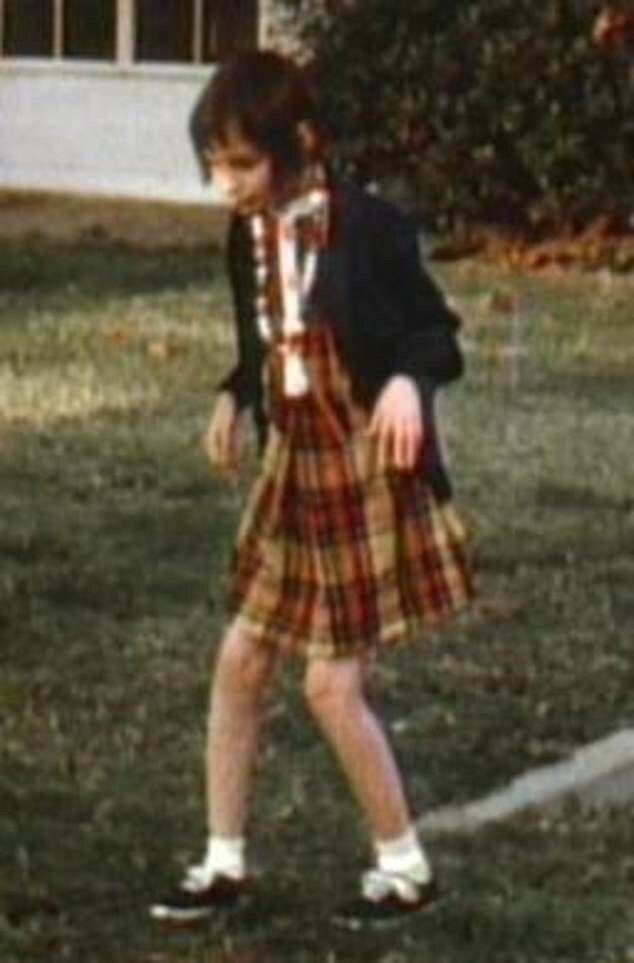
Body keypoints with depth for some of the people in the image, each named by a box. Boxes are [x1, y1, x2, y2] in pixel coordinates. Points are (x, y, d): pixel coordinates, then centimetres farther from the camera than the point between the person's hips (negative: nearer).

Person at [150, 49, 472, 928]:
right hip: (292, 466, 7)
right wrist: (235, 397, 0)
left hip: (372, 470, -7)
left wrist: (408, 381, -31)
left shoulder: (367, 227, -18)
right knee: (241, 662, 8)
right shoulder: (249, 236, 3)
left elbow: (438, 334, -12)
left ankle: (406, 867, 15)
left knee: (333, 685, -4)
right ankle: (224, 863, 21)